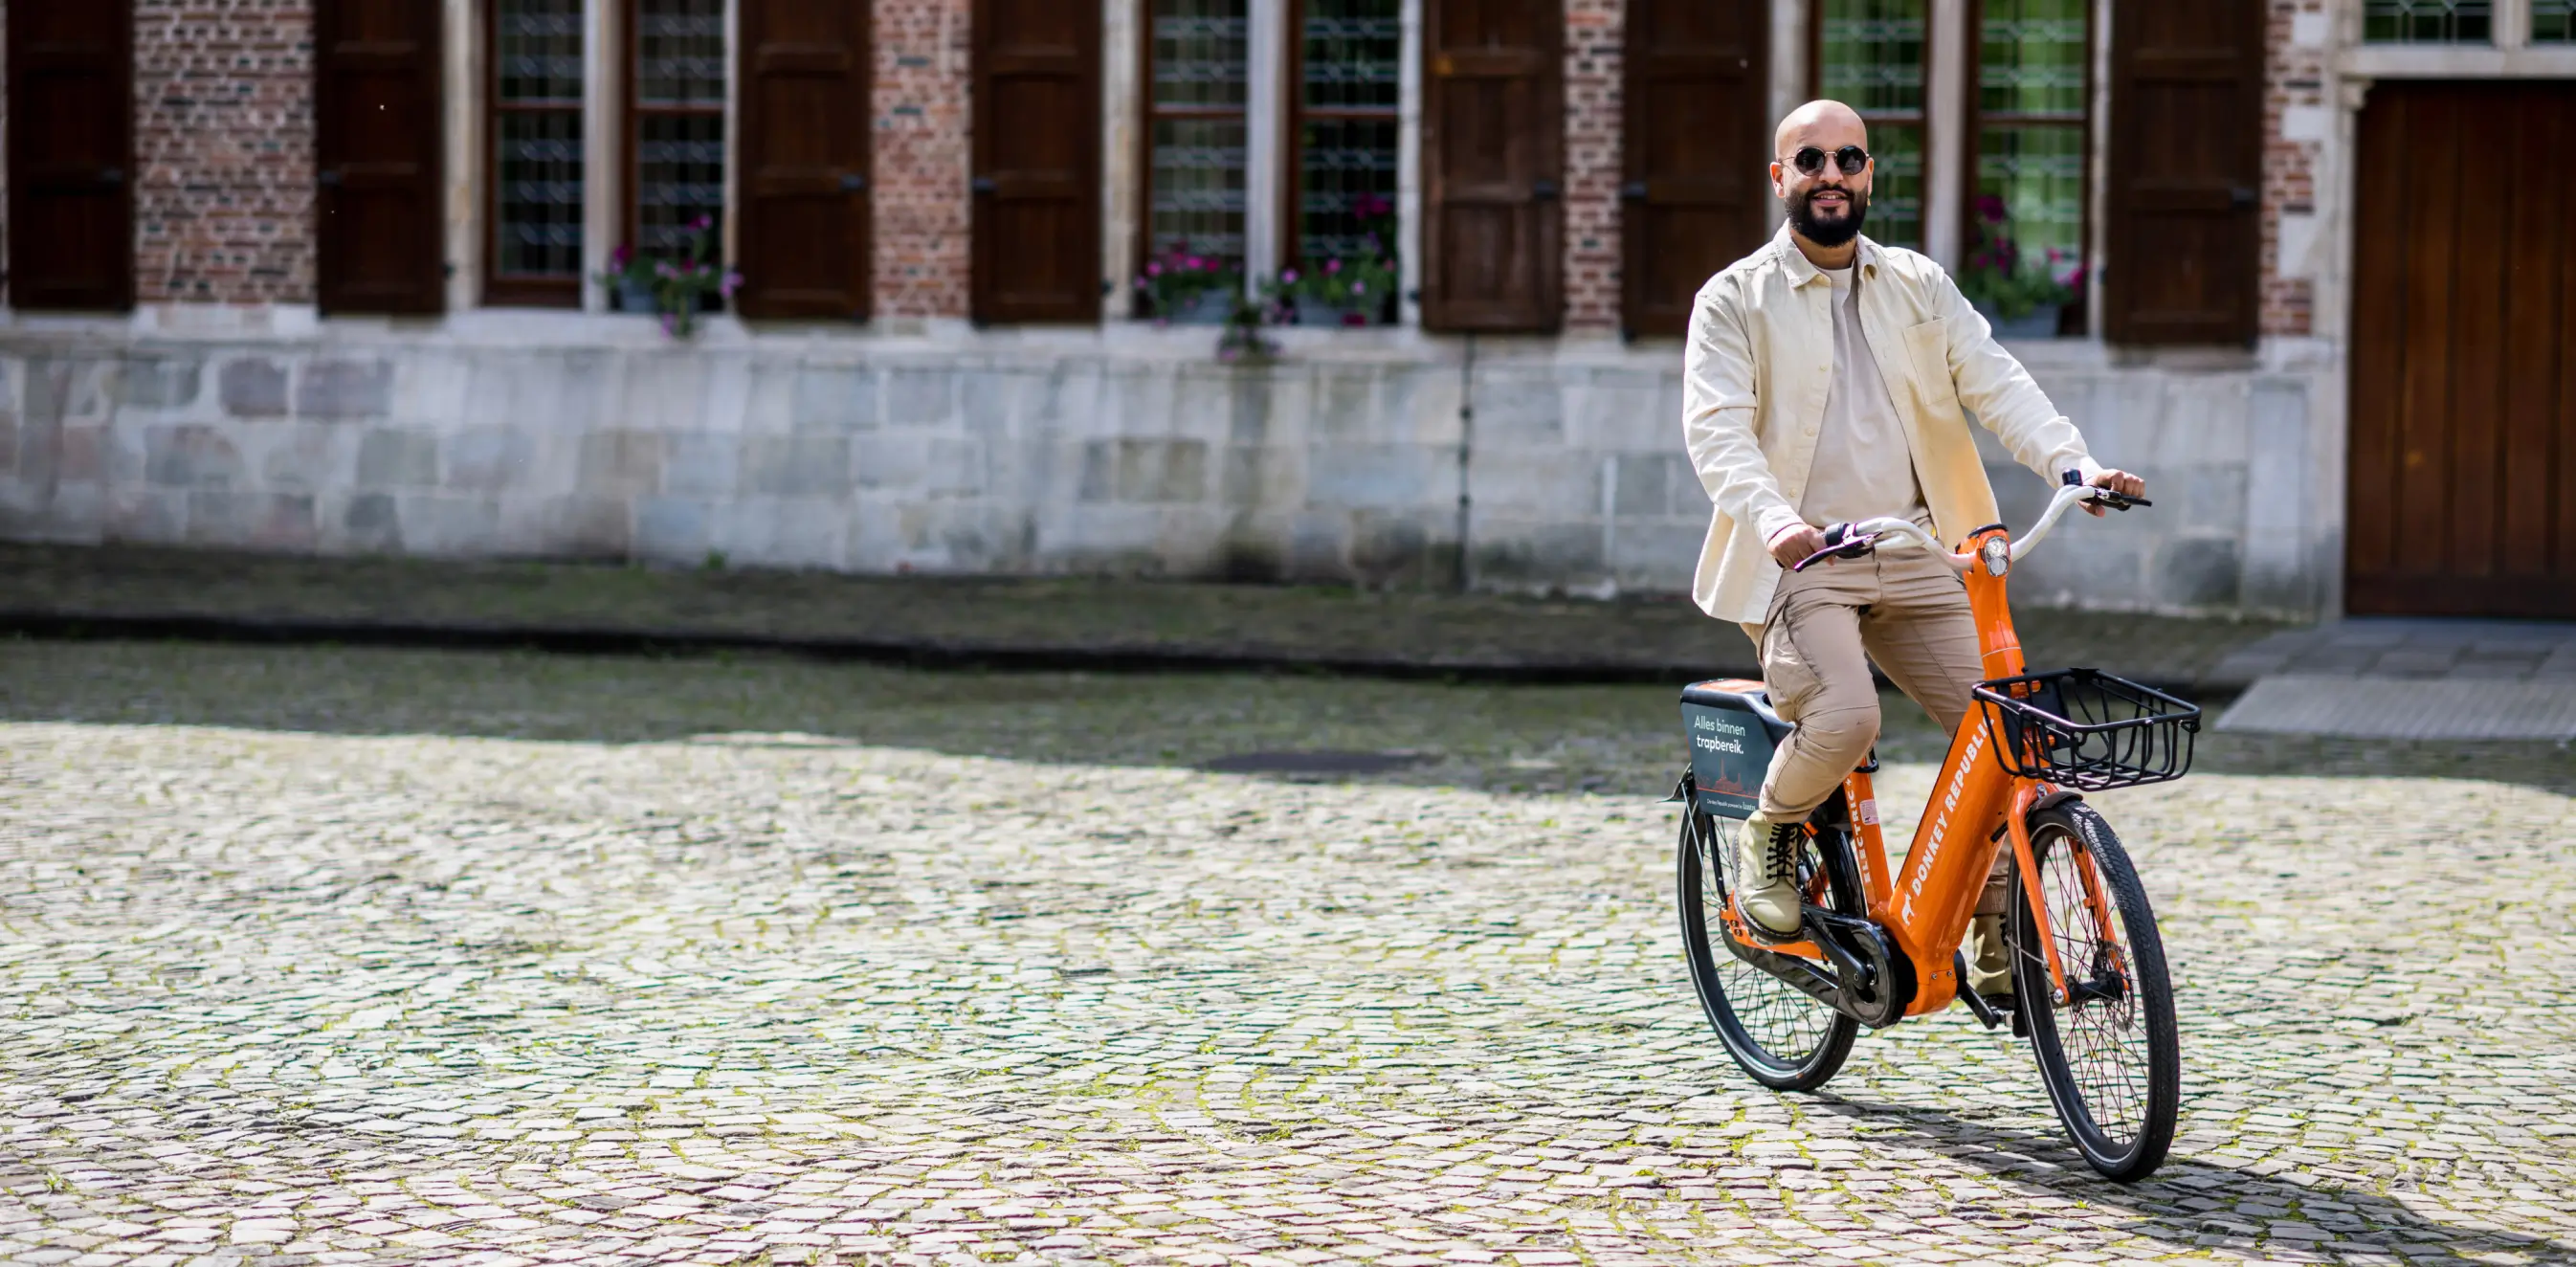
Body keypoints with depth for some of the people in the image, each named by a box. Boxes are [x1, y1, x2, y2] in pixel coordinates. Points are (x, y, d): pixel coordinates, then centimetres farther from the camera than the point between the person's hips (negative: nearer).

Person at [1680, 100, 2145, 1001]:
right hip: (1799, 560, -4)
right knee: (1843, 717, -30)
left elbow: (1994, 382, 3)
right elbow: (1716, 428, -12)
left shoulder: (1919, 287, 14)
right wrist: (1772, 518, -32)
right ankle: (1770, 833, 2)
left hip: (1914, 559, 4)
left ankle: (1996, 947, 9)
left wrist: (2073, 463, -16)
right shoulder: (1734, 300, 2)